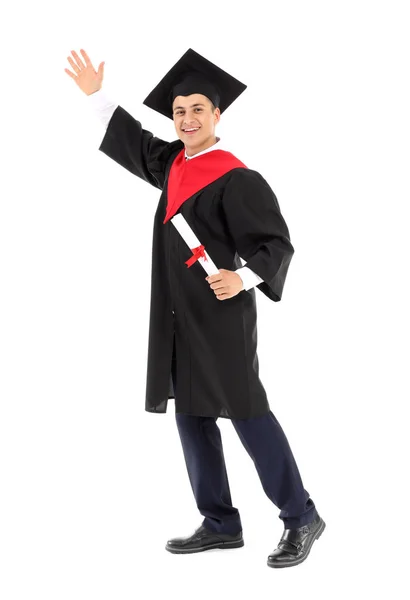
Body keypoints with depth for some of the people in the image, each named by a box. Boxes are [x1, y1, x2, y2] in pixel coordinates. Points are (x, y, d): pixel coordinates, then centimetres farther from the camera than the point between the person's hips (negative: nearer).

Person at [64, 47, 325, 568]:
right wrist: (94, 94, 31)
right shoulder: (172, 165, 12)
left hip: (220, 314, -8)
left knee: (245, 411, -8)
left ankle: (300, 517, 2)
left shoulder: (236, 179, -10)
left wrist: (242, 279, -29)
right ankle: (220, 524, 16)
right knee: (191, 417, 8)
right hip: (178, 317, 8)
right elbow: (133, 140, 29)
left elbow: (276, 244, -13)